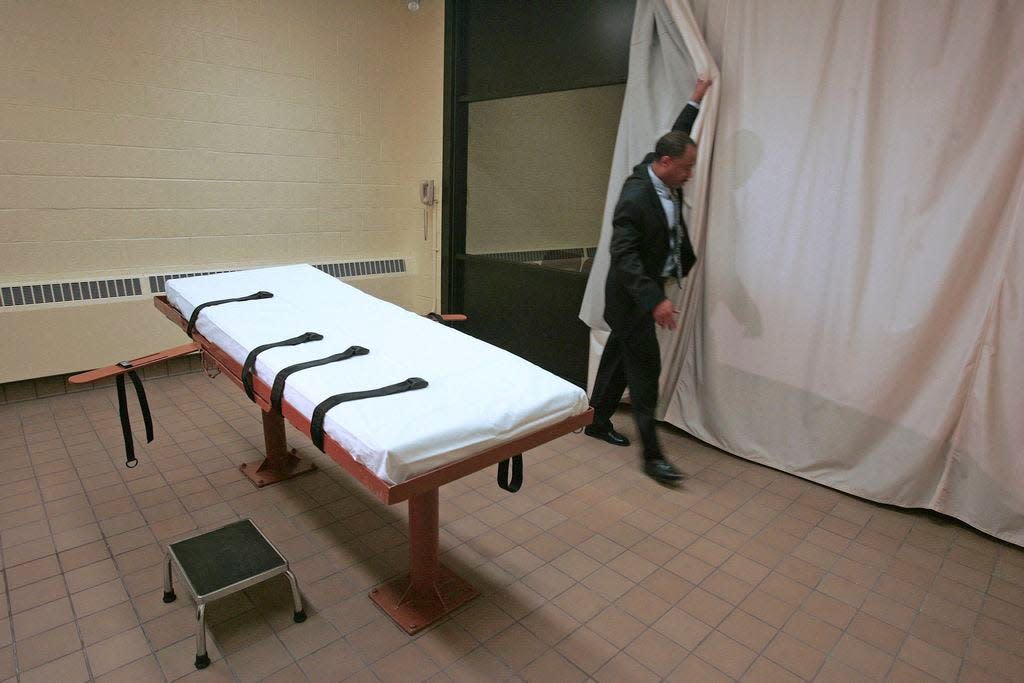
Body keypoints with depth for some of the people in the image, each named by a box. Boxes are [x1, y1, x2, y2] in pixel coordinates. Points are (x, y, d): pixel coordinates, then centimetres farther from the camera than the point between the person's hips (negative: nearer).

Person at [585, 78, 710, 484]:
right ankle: (652, 454, 3)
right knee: (646, 369, -6)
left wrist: (696, 100, 28)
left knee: (620, 357, 17)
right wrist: (654, 301, -36)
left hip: (646, 289, 10)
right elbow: (624, 255, -30)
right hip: (632, 296, -9)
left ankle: (597, 422, 32)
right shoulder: (635, 197, -24)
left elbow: (676, 135, 24)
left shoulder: (662, 176, 3)